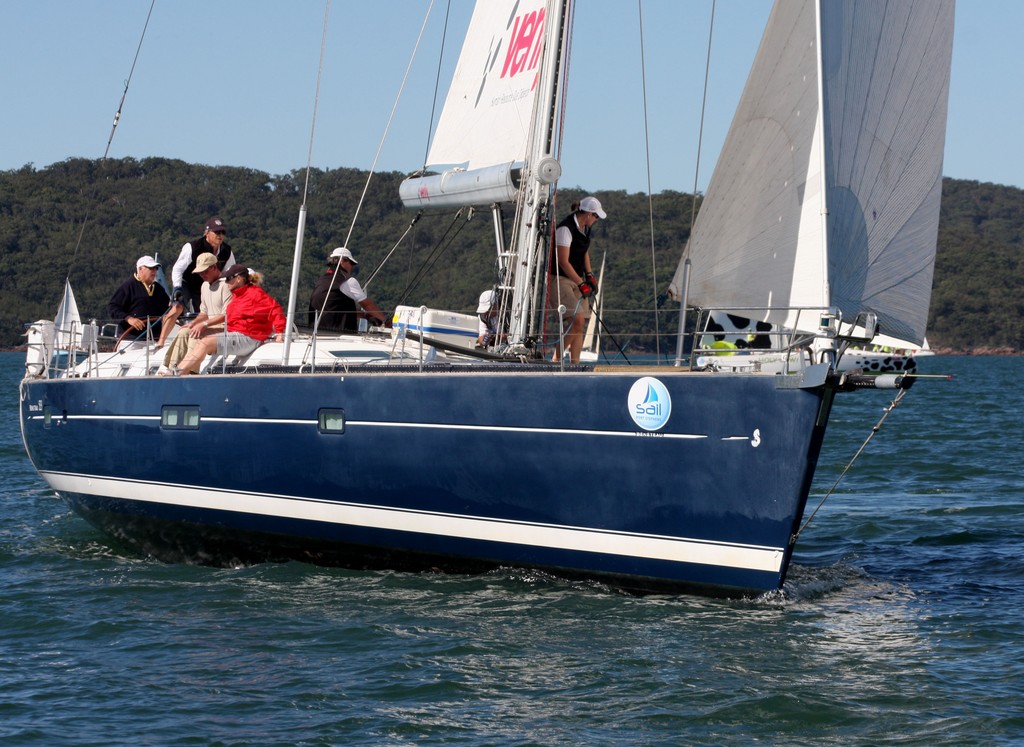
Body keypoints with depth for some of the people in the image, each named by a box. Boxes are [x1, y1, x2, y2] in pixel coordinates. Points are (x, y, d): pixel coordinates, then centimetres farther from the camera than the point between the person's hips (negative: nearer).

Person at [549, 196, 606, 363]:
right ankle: (556, 360, -11)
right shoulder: (566, 228, -19)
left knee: (580, 324, 1)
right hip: (560, 279, -9)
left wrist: (589, 275, 12)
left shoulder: (585, 228, 9)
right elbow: (563, 261, -22)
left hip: (577, 279, 9)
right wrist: (581, 284, -22)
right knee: (577, 320, -20)